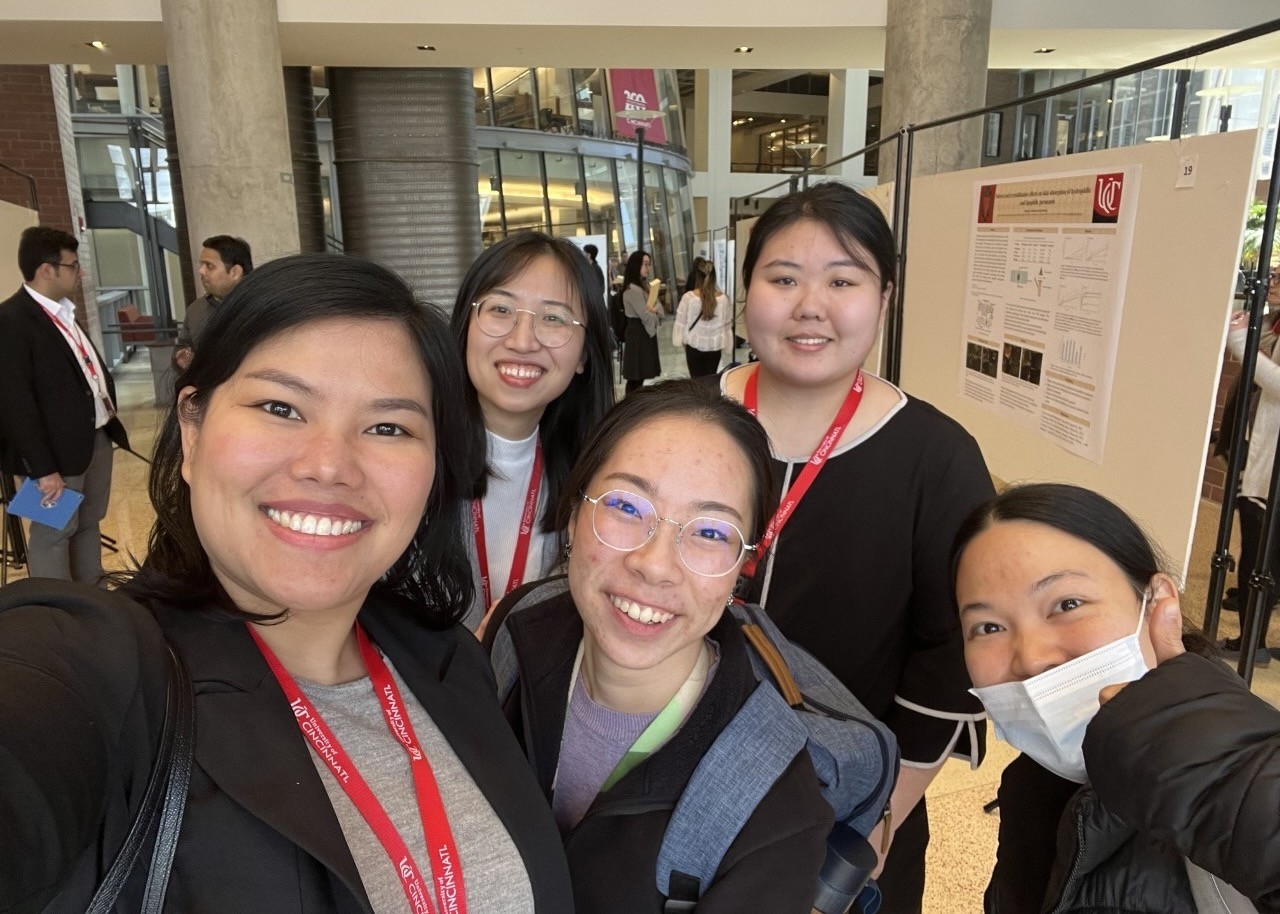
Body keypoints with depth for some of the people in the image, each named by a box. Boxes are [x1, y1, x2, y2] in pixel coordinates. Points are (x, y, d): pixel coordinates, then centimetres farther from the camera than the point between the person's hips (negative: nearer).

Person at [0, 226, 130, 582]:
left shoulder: (63, 311, 12)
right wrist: (43, 468, -21)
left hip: (97, 436, 9)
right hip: (61, 448, -9)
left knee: (90, 523, 19)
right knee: (54, 532, 5)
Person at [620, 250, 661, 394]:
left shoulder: (643, 286, 14)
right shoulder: (633, 289, -19)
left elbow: (654, 308, 14)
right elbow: (645, 316, -19)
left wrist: (652, 310, -9)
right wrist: (653, 312, 2)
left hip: (645, 333, 10)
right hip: (637, 334, -10)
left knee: (640, 375, 13)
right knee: (635, 377, -4)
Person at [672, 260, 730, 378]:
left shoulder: (688, 297, -13)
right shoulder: (723, 298, -10)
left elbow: (681, 322, -5)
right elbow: (727, 320, 4)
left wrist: (683, 341, 10)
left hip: (694, 346, -1)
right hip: (714, 346, 1)